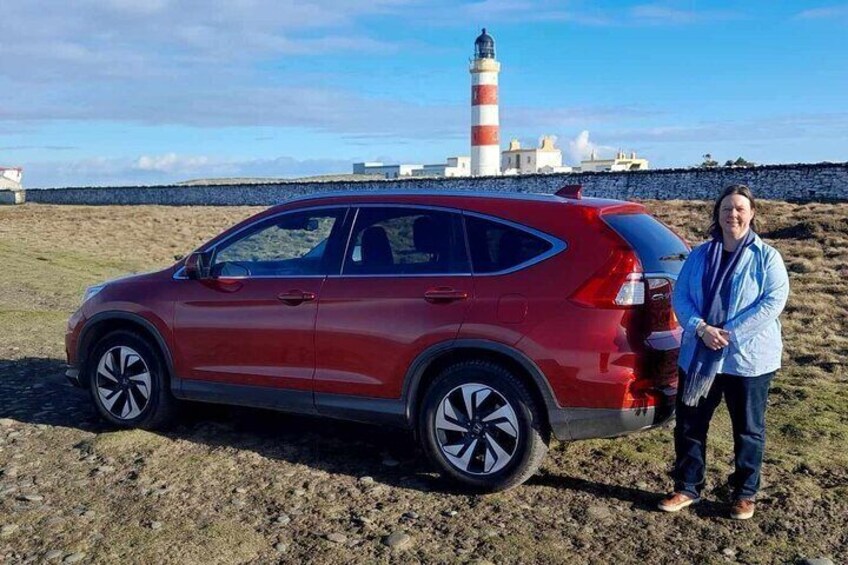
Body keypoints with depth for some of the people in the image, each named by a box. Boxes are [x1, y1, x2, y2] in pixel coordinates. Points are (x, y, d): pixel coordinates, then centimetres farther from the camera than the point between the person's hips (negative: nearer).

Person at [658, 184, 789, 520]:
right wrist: (701, 328, -17)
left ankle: (745, 493, 28)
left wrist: (731, 333, -21)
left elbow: (774, 301, -13)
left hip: (749, 358, -3)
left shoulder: (766, 257, -3)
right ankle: (687, 488, 24)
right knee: (689, 425, 8)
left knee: (748, 429, 10)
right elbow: (680, 296, 1)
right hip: (697, 356, 3)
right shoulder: (699, 255, 7)